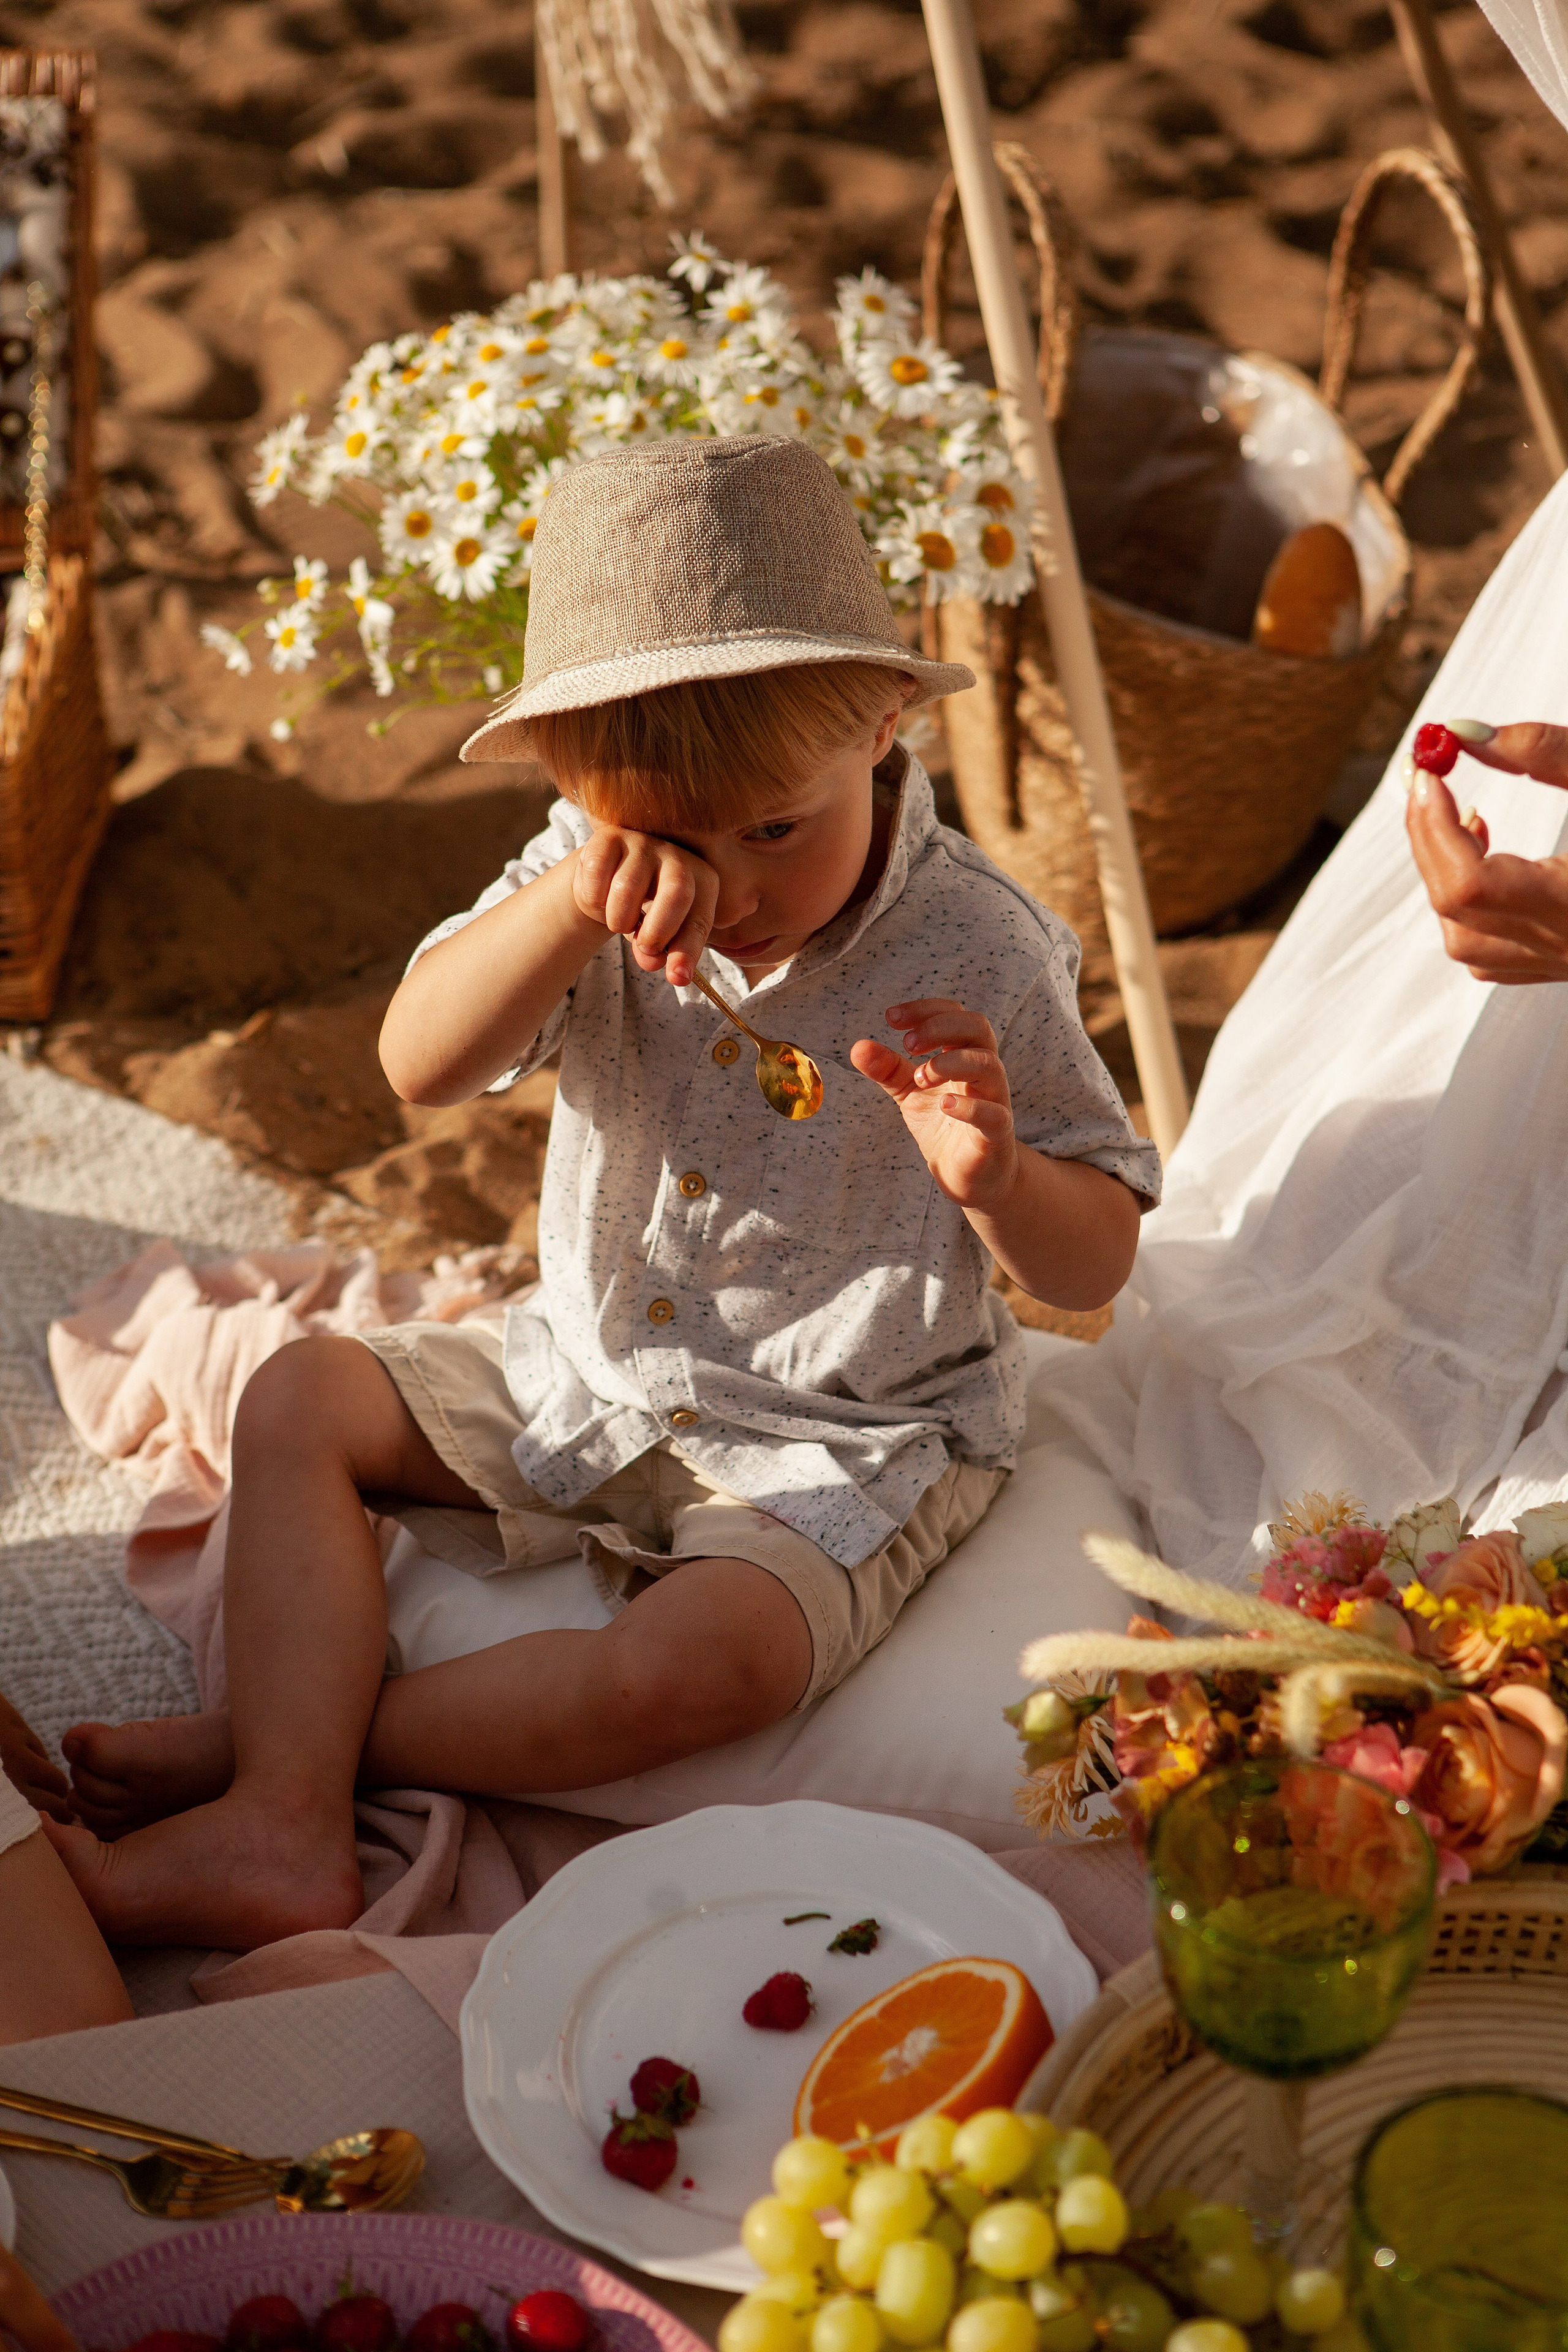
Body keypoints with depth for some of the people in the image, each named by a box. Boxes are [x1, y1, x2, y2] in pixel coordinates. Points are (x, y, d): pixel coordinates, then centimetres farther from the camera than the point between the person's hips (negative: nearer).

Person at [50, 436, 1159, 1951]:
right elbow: (419, 1065, -21)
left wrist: (996, 1173, -35)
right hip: (593, 1381, 6)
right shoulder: (597, 883, -7)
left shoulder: (976, 957, -19)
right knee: (300, 1398, -1)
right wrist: (570, 904, -37)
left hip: (845, 1445, -5)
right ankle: (280, 1826, -13)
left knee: (698, 1665, -31)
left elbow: (1096, 1266, -12)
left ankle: (288, 1728, -14)